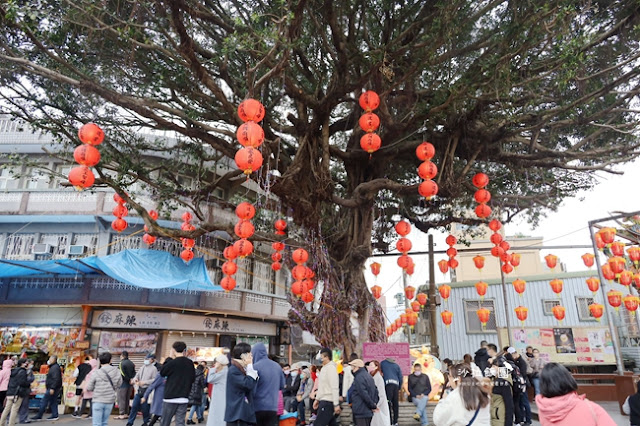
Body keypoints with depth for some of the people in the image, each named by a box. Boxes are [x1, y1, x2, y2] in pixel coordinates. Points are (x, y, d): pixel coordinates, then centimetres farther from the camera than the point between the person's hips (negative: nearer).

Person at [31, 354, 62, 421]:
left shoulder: (55, 367, -16)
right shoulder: (53, 367, 18)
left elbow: (56, 379, -24)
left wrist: (52, 388, -25)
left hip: (52, 388, -10)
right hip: (51, 388, 10)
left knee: (44, 401, -4)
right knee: (53, 401, 10)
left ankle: (39, 416, 3)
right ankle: (55, 415, 12)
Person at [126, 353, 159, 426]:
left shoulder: (154, 368, -9)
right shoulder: (142, 367, 12)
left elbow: (154, 380, -15)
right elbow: (137, 375, 13)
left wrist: (144, 382, -18)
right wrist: (135, 379, -10)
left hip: (147, 390, -6)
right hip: (139, 390, 6)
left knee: (145, 408, 3)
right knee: (134, 406, 6)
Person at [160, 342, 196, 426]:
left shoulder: (172, 363, -13)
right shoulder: (190, 363, 1)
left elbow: (162, 373, 2)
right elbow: (193, 378, 10)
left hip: (171, 397, -4)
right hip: (184, 398, 4)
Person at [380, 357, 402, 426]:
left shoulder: (382, 363, 17)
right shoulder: (397, 366, 22)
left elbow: (380, 373, 15)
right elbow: (400, 377, 15)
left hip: (388, 383, -4)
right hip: (396, 384, 4)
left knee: (388, 403, -6)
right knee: (395, 404, 11)